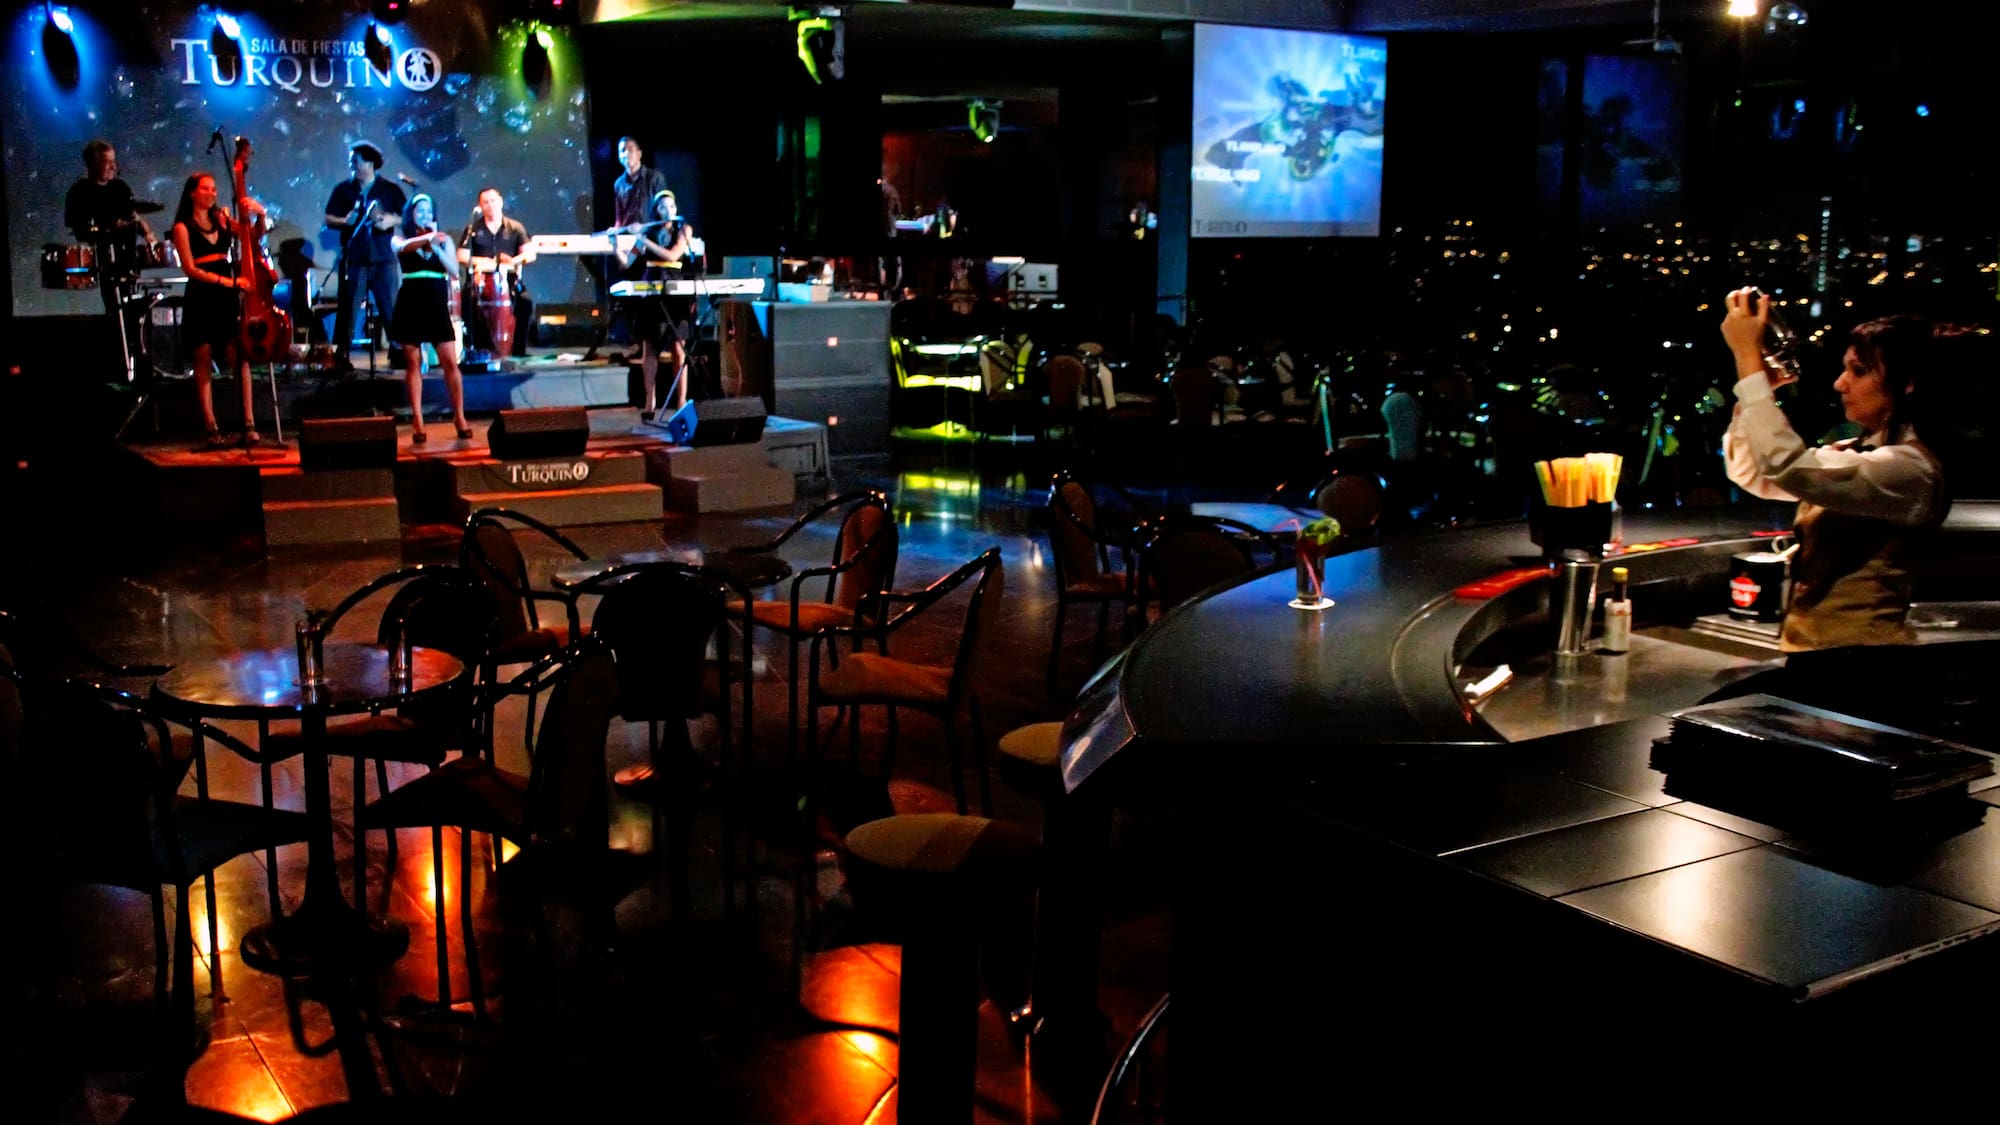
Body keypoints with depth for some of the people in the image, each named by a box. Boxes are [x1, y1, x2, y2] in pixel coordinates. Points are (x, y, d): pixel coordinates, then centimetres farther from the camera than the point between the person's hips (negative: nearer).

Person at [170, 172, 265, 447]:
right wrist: (225, 281, -18)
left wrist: (259, 215, -4)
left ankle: (249, 424, -8)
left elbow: (254, 238, 14)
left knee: (240, 359, -6)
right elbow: (190, 269, -8)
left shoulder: (222, 219, 12)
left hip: (228, 298, 3)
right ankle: (212, 428, 1)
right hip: (201, 299, -3)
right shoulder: (183, 227, 0)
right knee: (204, 365, 0)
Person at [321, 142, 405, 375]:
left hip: (383, 257, 0)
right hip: (353, 257, 0)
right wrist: (344, 221, -13)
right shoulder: (343, 189, 9)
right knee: (348, 306, -1)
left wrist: (391, 220, -12)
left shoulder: (390, 190, 8)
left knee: (391, 306, 0)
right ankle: (342, 354, 2)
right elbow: (329, 219, 7)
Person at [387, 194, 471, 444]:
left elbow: (454, 272, -2)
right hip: (410, 304, -1)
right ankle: (417, 421, 5)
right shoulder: (400, 239, 6)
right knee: (413, 364, 1)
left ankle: (459, 417, 6)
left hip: (437, 305, 1)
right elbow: (403, 247, -19)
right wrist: (427, 238, -33)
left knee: (450, 363, -5)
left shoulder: (444, 239, 10)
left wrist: (436, 247, -13)